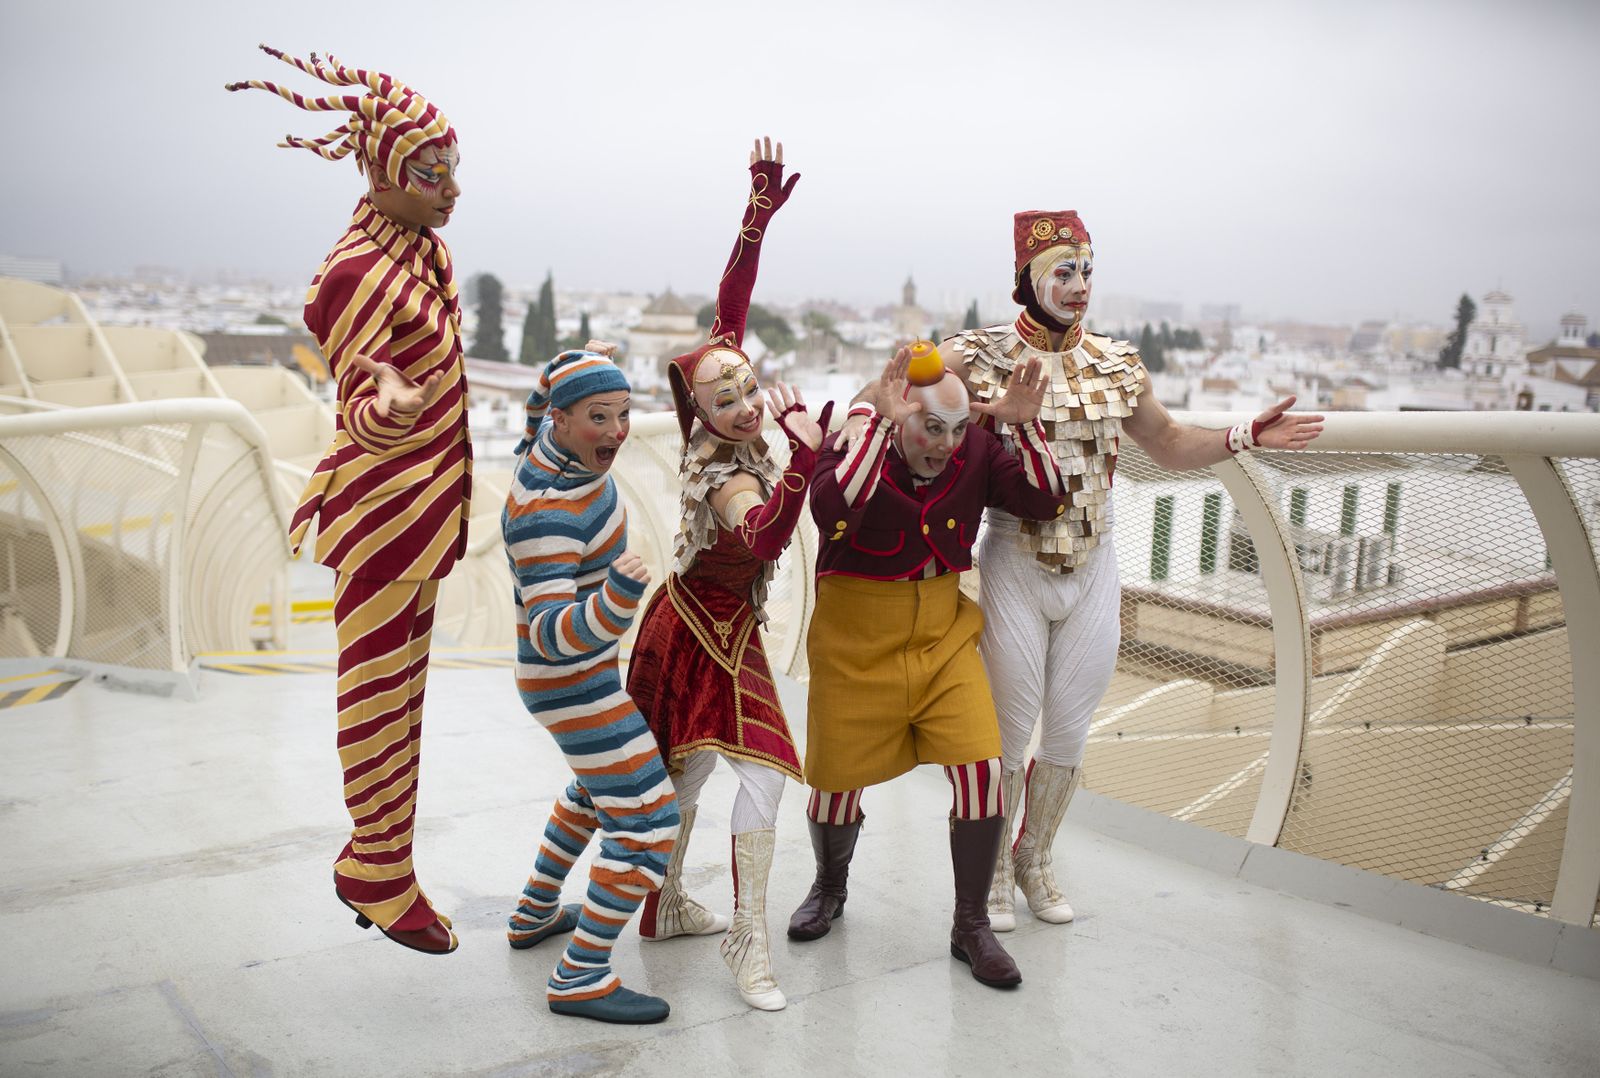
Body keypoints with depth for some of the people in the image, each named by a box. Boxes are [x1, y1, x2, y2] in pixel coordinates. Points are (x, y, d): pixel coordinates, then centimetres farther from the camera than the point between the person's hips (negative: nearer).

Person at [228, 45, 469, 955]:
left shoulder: (427, 250, 9)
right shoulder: (355, 274, -19)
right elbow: (363, 415, -19)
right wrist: (391, 406, -42)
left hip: (425, 505, 9)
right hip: (379, 511, -9)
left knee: (405, 690, 16)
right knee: (377, 691, 2)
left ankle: (381, 861, 30)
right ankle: (380, 873, 17)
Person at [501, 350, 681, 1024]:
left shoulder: (557, 446, -5)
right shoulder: (545, 514, -31)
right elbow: (552, 633, -37)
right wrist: (619, 598, -51)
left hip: (583, 668, 10)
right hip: (572, 683, -10)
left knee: (598, 787, 30)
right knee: (648, 822, -7)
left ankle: (535, 914, 45)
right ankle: (579, 979, 2)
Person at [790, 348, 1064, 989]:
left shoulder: (976, 452, -6)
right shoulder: (853, 446, -17)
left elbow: (1045, 503, -8)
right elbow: (832, 509, -38)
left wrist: (1025, 425, -20)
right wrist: (876, 418, -38)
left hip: (943, 640, 3)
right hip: (855, 646, -2)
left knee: (982, 770, -10)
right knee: (837, 777, 9)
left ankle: (971, 926, 11)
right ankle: (830, 889, 42)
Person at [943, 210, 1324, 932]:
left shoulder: (1114, 363, 5)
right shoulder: (983, 356, -7)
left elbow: (1169, 445, 14)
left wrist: (1245, 437, -1)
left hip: (1093, 568, 4)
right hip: (1015, 566, -4)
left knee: (1069, 733, 12)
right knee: (1010, 730, 4)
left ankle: (1035, 858, 34)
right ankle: (995, 869, 26)